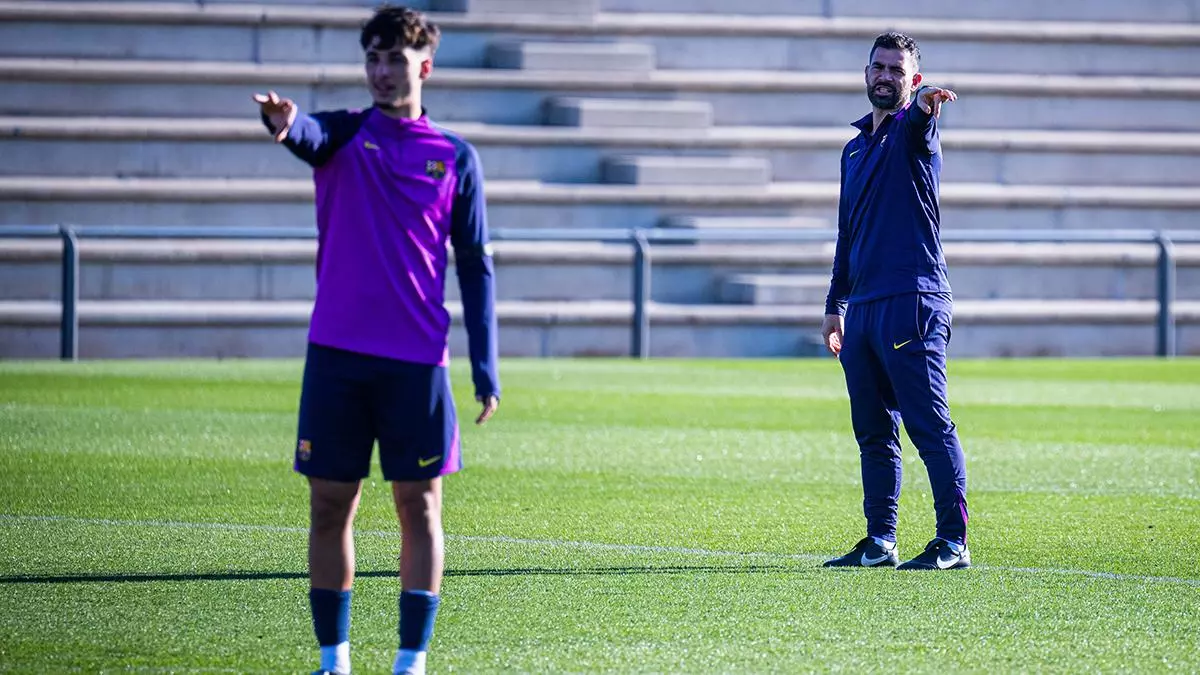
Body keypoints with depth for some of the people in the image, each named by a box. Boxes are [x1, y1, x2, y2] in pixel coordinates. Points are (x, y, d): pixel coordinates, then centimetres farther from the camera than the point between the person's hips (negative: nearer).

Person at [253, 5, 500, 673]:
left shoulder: (456, 157, 5)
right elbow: (308, 135, -20)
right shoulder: (343, 134, 6)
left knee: (420, 506, 0)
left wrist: (486, 369, -1)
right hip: (336, 354, 1)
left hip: (417, 361, -1)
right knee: (330, 505, 4)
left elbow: (476, 268, 6)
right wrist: (284, 123, -45)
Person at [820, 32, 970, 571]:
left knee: (931, 427, -9)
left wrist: (925, 103, -51)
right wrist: (835, 305, 23)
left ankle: (953, 543, -9)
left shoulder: (913, 130, 0)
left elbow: (918, 120, -27)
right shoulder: (856, 147, 22)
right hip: (863, 307, 8)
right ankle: (879, 542, 16)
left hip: (912, 300, -8)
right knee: (873, 433, 10)